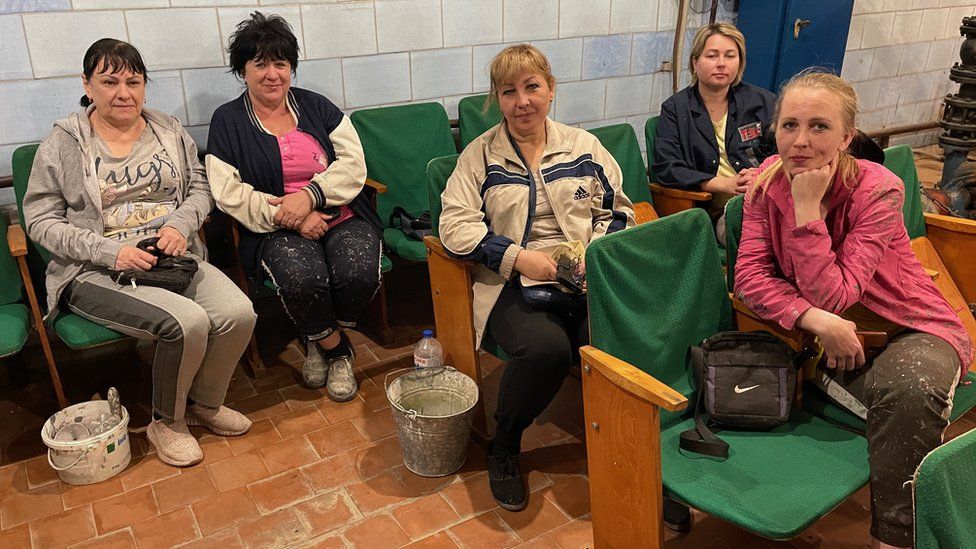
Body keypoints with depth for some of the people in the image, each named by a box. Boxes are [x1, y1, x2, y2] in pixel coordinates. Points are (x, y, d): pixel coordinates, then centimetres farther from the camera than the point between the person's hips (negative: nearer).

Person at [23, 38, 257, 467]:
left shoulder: (169, 129, 12)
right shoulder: (63, 142, 1)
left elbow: (200, 188, 13)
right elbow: (40, 221, -1)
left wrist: (182, 223, -10)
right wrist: (110, 251, -16)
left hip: (176, 258, 4)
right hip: (98, 273, -4)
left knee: (238, 313, -22)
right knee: (187, 322, -30)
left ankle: (204, 403, 6)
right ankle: (167, 423, -2)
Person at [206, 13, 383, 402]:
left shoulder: (317, 107, 11)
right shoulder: (227, 121, 7)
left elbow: (353, 165, 1)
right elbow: (229, 193, -3)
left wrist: (309, 195, -16)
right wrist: (289, 217, -15)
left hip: (340, 217, 2)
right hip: (275, 230, -1)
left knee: (359, 271, -28)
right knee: (302, 277, -33)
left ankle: (321, 339, 3)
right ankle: (336, 348, -2)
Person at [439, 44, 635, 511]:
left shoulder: (584, 146, 15)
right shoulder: (480, 155, 8)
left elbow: (619, 212, 17)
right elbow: (455, 227, -3)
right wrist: (518, 257, -14)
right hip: (512, 285, -2)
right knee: (546, 347, -34)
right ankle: (503, 446, -3)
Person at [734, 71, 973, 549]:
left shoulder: (878, 190, -20)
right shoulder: (769, 179, -9)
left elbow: (832, 297, -29)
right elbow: (749, 275, -15)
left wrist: (808, 207, -32)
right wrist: (818, 321, -29)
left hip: (911, 330, -4)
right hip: (828, 335, 4)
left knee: (909, 388, -35)